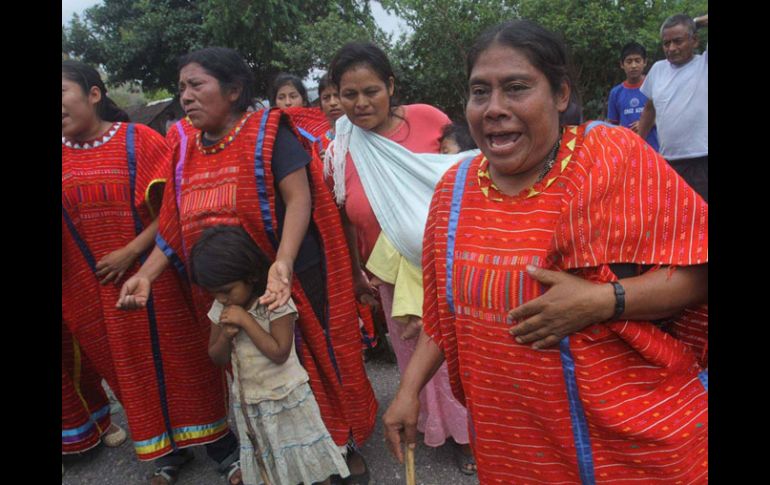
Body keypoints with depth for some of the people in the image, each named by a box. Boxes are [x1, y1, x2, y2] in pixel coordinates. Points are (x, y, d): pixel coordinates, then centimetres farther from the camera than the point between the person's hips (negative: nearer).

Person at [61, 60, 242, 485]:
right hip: (96, 287, 4)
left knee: (181, 359, 6)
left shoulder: (138, 140, -7)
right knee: (131, 369, 15)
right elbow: (70, 226, 5)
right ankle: (167, 451, 34)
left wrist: (131, 252, -16)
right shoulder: (64, 156, 3)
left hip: (154, 274, -4)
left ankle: (222, 446, 23)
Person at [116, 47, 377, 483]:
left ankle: (341, 442, 31)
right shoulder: (188, 152, 9)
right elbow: (175, 226, 9)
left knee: (312, 363, 9)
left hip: (290, 279, -5)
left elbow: (299, 199, -18)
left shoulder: (268, 133, -9)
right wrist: (147, 275, -3)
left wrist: (282, 262, -32)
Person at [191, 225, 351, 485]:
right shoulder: (221, 309, -3)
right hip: (247, 401, 5)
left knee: (307, 460, 9)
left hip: (284, 397, -5)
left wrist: (245, 320, -26)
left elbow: (279, 353, -23)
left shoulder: (276, 302, -20)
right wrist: (226, 335, -17)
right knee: (265, 462, 18)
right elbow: (217, 358, 5)